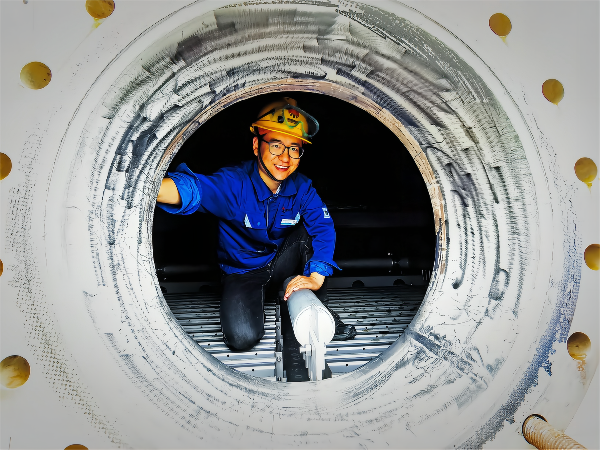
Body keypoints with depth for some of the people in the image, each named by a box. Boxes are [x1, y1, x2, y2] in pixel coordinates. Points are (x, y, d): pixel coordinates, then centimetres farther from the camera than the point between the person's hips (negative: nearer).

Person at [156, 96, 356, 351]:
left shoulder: (302, 187, -12)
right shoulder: (235, 183, -27)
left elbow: (324, 228, -21)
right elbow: (194, 190, -47)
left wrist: (316, 277, -37)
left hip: (281, 263, 3)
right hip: (243, 272, -2)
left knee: (309, 230, -25)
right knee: (243, 338, -24)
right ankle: (235, 302, 14)